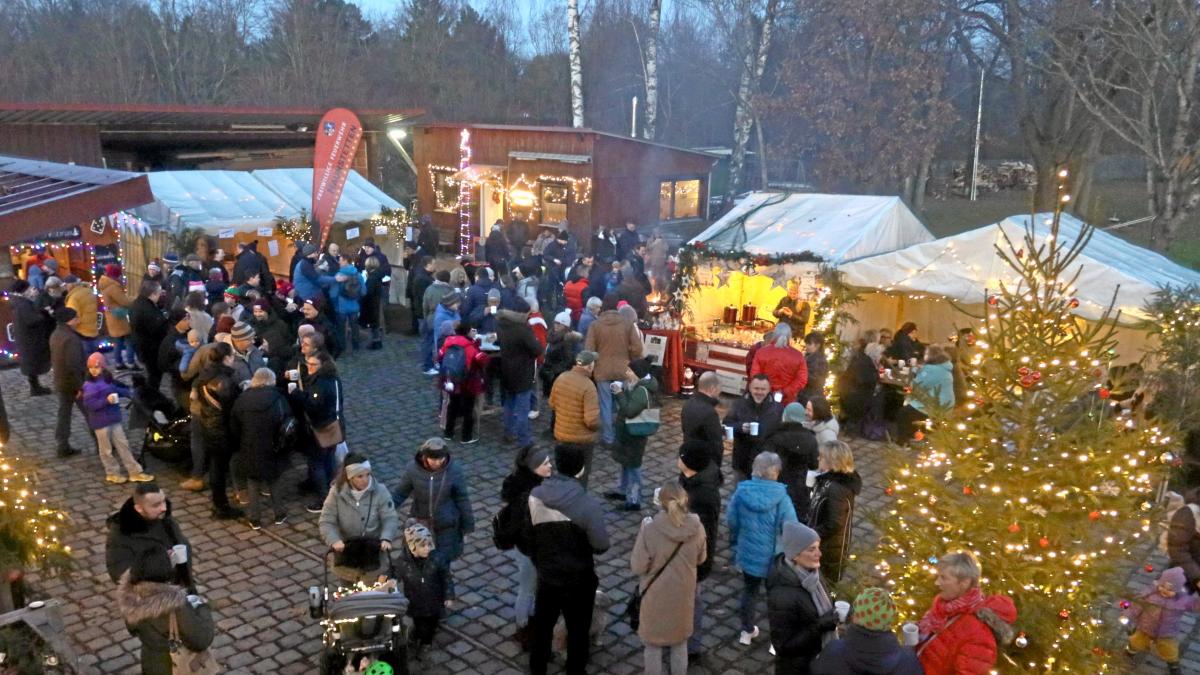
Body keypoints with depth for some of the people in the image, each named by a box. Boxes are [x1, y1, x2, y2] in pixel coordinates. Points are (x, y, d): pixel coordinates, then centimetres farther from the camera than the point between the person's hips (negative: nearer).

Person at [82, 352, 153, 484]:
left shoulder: (107, 379, 5)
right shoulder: (89, 385, -17)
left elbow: (115, 389, 24)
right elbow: (89, 404, -23)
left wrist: (128, 393, 12)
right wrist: (106, 400, -30)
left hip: (114, 418, 7)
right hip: (100, 422, -7)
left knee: (123, 445, 10)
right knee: (106, 449, 8)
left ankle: (135, 472, 14)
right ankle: (112, 473, 23)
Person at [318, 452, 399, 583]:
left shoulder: (380, 491, -12)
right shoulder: (337, 492, -10)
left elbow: (390, 518, -10)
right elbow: (326, 521, -9)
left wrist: (386, 538, -29)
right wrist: (334, 540, -27)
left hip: (374, 549, -1)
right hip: (347, 550, 1)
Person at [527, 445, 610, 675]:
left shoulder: (535, 495, -12)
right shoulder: (588, 503, -23)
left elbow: (526, 533, -1)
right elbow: (601, 545, -19)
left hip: (546, 574, 4)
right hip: (578, 579, -4)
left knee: (542, 624, 23)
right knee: (578, 630, 15)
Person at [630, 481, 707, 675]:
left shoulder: (650, 529, -25)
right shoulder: (696, 527, -15)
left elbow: (638, 567, -16)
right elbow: (700, 558, 2)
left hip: (655, 596, -3)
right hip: (683, 594, 3)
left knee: (653, 644, 18)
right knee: (680, 643, 23)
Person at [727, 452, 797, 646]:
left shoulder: (741, 492, -14)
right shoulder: (781, 497, -22)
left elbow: (731, 521, -3)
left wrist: (735, 543, 15)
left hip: (748, 553, 3)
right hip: (774, 556, -3)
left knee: (749, 590, 24)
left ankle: (747, 631, 39)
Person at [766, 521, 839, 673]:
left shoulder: (809, 572, -9)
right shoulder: (782, 595, -33)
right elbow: (783, 646, -26)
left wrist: (833, 612, -7)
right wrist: (820, 626, -30)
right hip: (797, 667, -7)